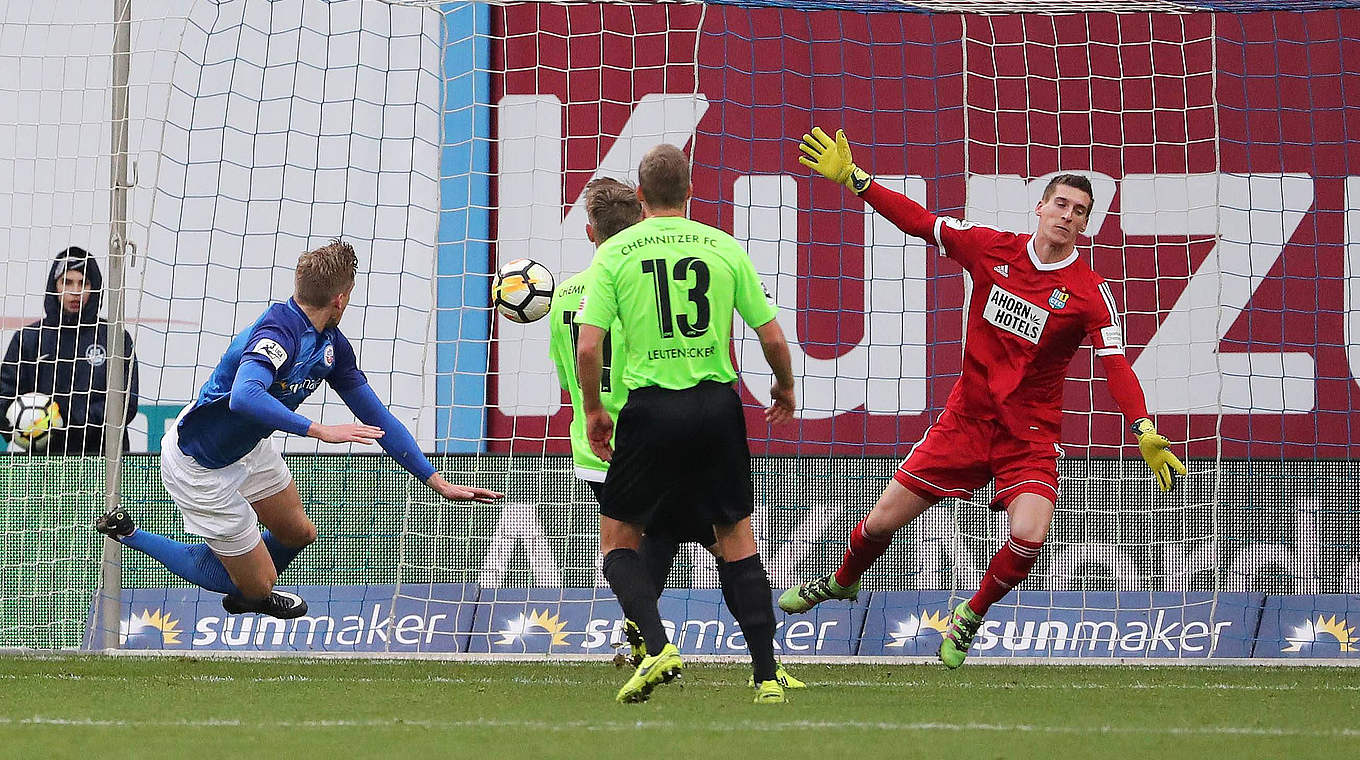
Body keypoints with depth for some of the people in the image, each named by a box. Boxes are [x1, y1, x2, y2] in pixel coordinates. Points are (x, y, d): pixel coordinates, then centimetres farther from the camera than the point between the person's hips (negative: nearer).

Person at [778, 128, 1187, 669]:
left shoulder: (1090, 293, -10)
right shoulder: (992, 248, -2)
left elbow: (1116, 364, -18)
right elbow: (918, 222, 4)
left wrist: (1145, 433, -31)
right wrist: (850, 177, 1)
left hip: (1030, 433, -2)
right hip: (967, 417, 2)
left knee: (1029, 535, -24)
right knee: (884, 520, 5)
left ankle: (969, 619, 6)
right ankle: (842, 582, 39)